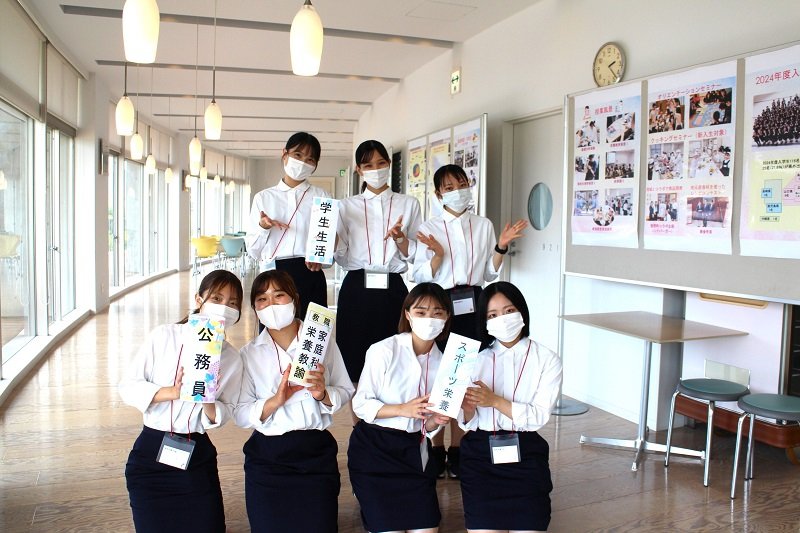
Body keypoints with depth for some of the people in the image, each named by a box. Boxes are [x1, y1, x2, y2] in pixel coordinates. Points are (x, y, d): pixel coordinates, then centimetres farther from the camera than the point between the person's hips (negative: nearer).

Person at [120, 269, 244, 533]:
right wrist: (171, 392, -21)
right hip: (152, 454, -2)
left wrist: (207, 404, -20)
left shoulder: (232, 358, -1)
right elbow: (128, 386, -7)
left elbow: (225, 412, 1)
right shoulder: (164, 336, -7)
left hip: (197, 457, 2)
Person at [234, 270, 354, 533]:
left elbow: (346, 391, 2)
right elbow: (240, 414, -5)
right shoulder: (249, 354, 1)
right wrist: (275, 401, -22)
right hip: (267, 459, 0)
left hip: (316, 454, 0)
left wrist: (324, 395, -18)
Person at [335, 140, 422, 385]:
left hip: (392, 289, 0)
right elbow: (341, 255, 4)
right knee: (352, 356, 1)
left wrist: (399, 237, -12)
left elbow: (415, 255, 6)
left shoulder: (408, 204, 9)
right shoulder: (347, 206, 10)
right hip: (356, 288, 0)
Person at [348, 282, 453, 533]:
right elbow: (361, 405, -12)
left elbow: (425, 424, 9)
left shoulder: (443, 362, 1)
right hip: (374, 449, -4)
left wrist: (437, 420, -13)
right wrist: (403, 409, -24)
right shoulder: (383, 351, -13)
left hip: (414, 451, 5)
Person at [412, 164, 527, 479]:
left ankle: (457, 450, 20)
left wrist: (501, 246, -3)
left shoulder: (484, 226, 8)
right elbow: (421, 277, -2)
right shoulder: (429, 228, 1)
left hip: (472, 307, 2)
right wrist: (438, 255, -18)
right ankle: (436, 449, 18)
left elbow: (490, 274, 10)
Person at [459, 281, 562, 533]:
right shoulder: (477, 358, 4)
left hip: (525, 453, -1)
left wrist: (495, 401, -20)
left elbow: (540, 416, -10)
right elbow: (468, 424, 2)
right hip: (480, 453, 1)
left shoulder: (547, 360, -1)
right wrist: (467, 407, -19)